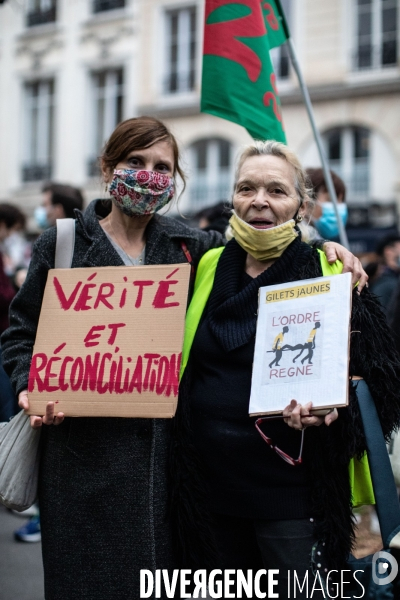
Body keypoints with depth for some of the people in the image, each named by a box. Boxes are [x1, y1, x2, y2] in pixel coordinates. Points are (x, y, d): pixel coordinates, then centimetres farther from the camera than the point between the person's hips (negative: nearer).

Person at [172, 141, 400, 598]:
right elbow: (176, 367, 16)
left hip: (293, 496, -4)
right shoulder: (206, 270, 6)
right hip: (210, 489, 4)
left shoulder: (331, 276, -5)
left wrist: (334, 407, -24)